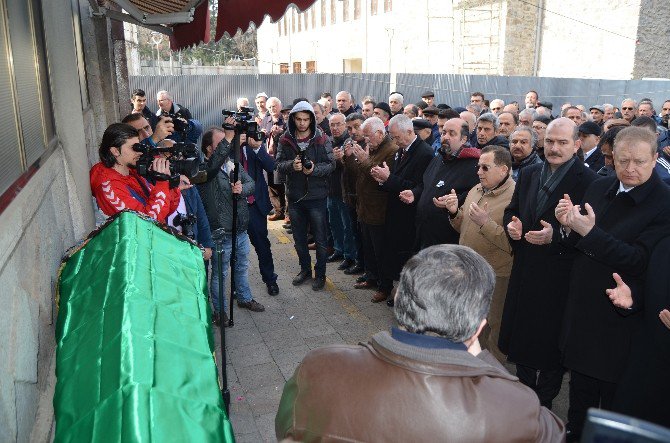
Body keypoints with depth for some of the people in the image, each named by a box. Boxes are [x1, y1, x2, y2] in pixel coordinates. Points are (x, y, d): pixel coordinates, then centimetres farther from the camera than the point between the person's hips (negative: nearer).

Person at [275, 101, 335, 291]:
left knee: (320, 239, 6)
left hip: (316, 196, -3)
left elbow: (331, 164, -8)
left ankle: (320, 274, 21)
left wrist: (314, 169, -25)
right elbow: (278, 164, -1)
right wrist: (291, 165, -22)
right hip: (294, 196, 3)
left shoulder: (322, 139, -6)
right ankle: (305, 268, 36)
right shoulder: (285, 140, 1)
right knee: (299, 237, 17)